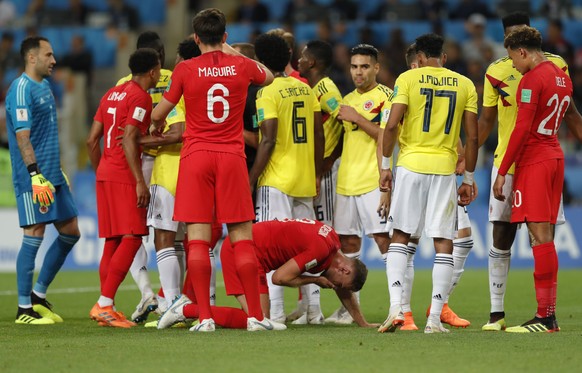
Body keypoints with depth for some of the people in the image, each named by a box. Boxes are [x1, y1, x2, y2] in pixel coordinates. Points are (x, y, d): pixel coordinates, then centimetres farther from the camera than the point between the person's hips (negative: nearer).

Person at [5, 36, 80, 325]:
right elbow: (23, 137, -19)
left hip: (53, 175, 10)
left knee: (70, 232, 10)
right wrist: (36, 175, -25)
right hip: (33, 179, -10)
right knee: (34, 236, -7)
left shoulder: (44, 87, 17)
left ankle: (39, 295, 19)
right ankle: (24, 309, 0)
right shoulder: (21, 89, -12)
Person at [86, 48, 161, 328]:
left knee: (112, 241, 10)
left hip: (104, 176, 9)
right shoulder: (140, 96, -8)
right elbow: (129, 139, -19)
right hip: (124, 176, -9)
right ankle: (104, 304, -19)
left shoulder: (112, 94, 17)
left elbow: (92, 140, 17)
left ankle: (106, 308, 10)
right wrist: (140, 181, -20)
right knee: (131, 238, -11)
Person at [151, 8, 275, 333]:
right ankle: (256, 314, 1)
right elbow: (269, 77, 28)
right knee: (243, 237, 4)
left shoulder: (185, 70, -3)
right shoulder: (241, 66, 3)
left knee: (198, 239, -3)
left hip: (196, 157, -1)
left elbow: (159, 114, 6)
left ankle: (205, 316, -10)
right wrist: (232, 52, 36)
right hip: (232, 158, 1)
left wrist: (157, 129, 29)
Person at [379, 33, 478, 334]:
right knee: (443, 242, 3)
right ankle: (434, 318, -1)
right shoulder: (465, 85, 8)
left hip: (411, 164, -1)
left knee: (400, 236, 9)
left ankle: (396, 307, -7)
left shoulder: (408, 78, 1)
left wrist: (385, 166, 2)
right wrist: (469, 179, 14)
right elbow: (472, 136, 6)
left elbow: (392, 125, -7)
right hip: (445, 167, 1)